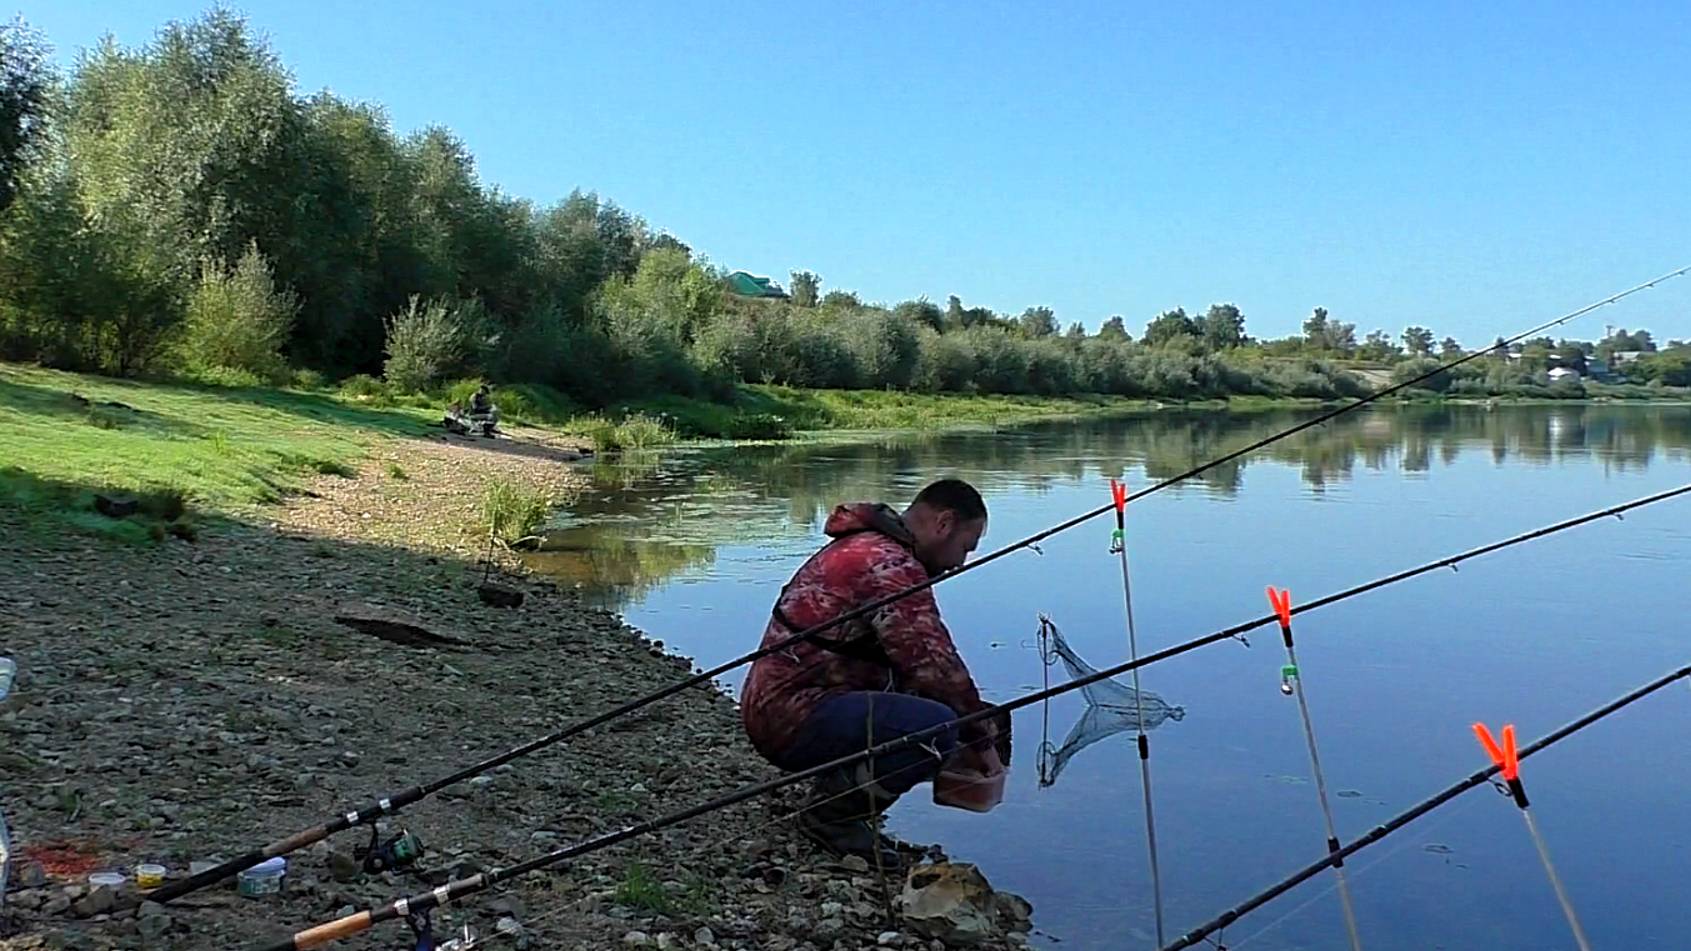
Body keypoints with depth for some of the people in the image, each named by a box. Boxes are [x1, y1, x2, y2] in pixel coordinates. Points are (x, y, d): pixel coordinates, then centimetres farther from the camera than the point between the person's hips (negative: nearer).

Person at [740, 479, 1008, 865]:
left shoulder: (861, 546, 18)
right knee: (937, 728, -24)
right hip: (796, 717, -11)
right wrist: (981, 739, -4)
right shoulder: (891, 565, -16)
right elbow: (935, 666, -18)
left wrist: (967, 731, 19)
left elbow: (913, 661, 23)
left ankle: (834, 790, 11)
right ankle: (832, 811, -6)